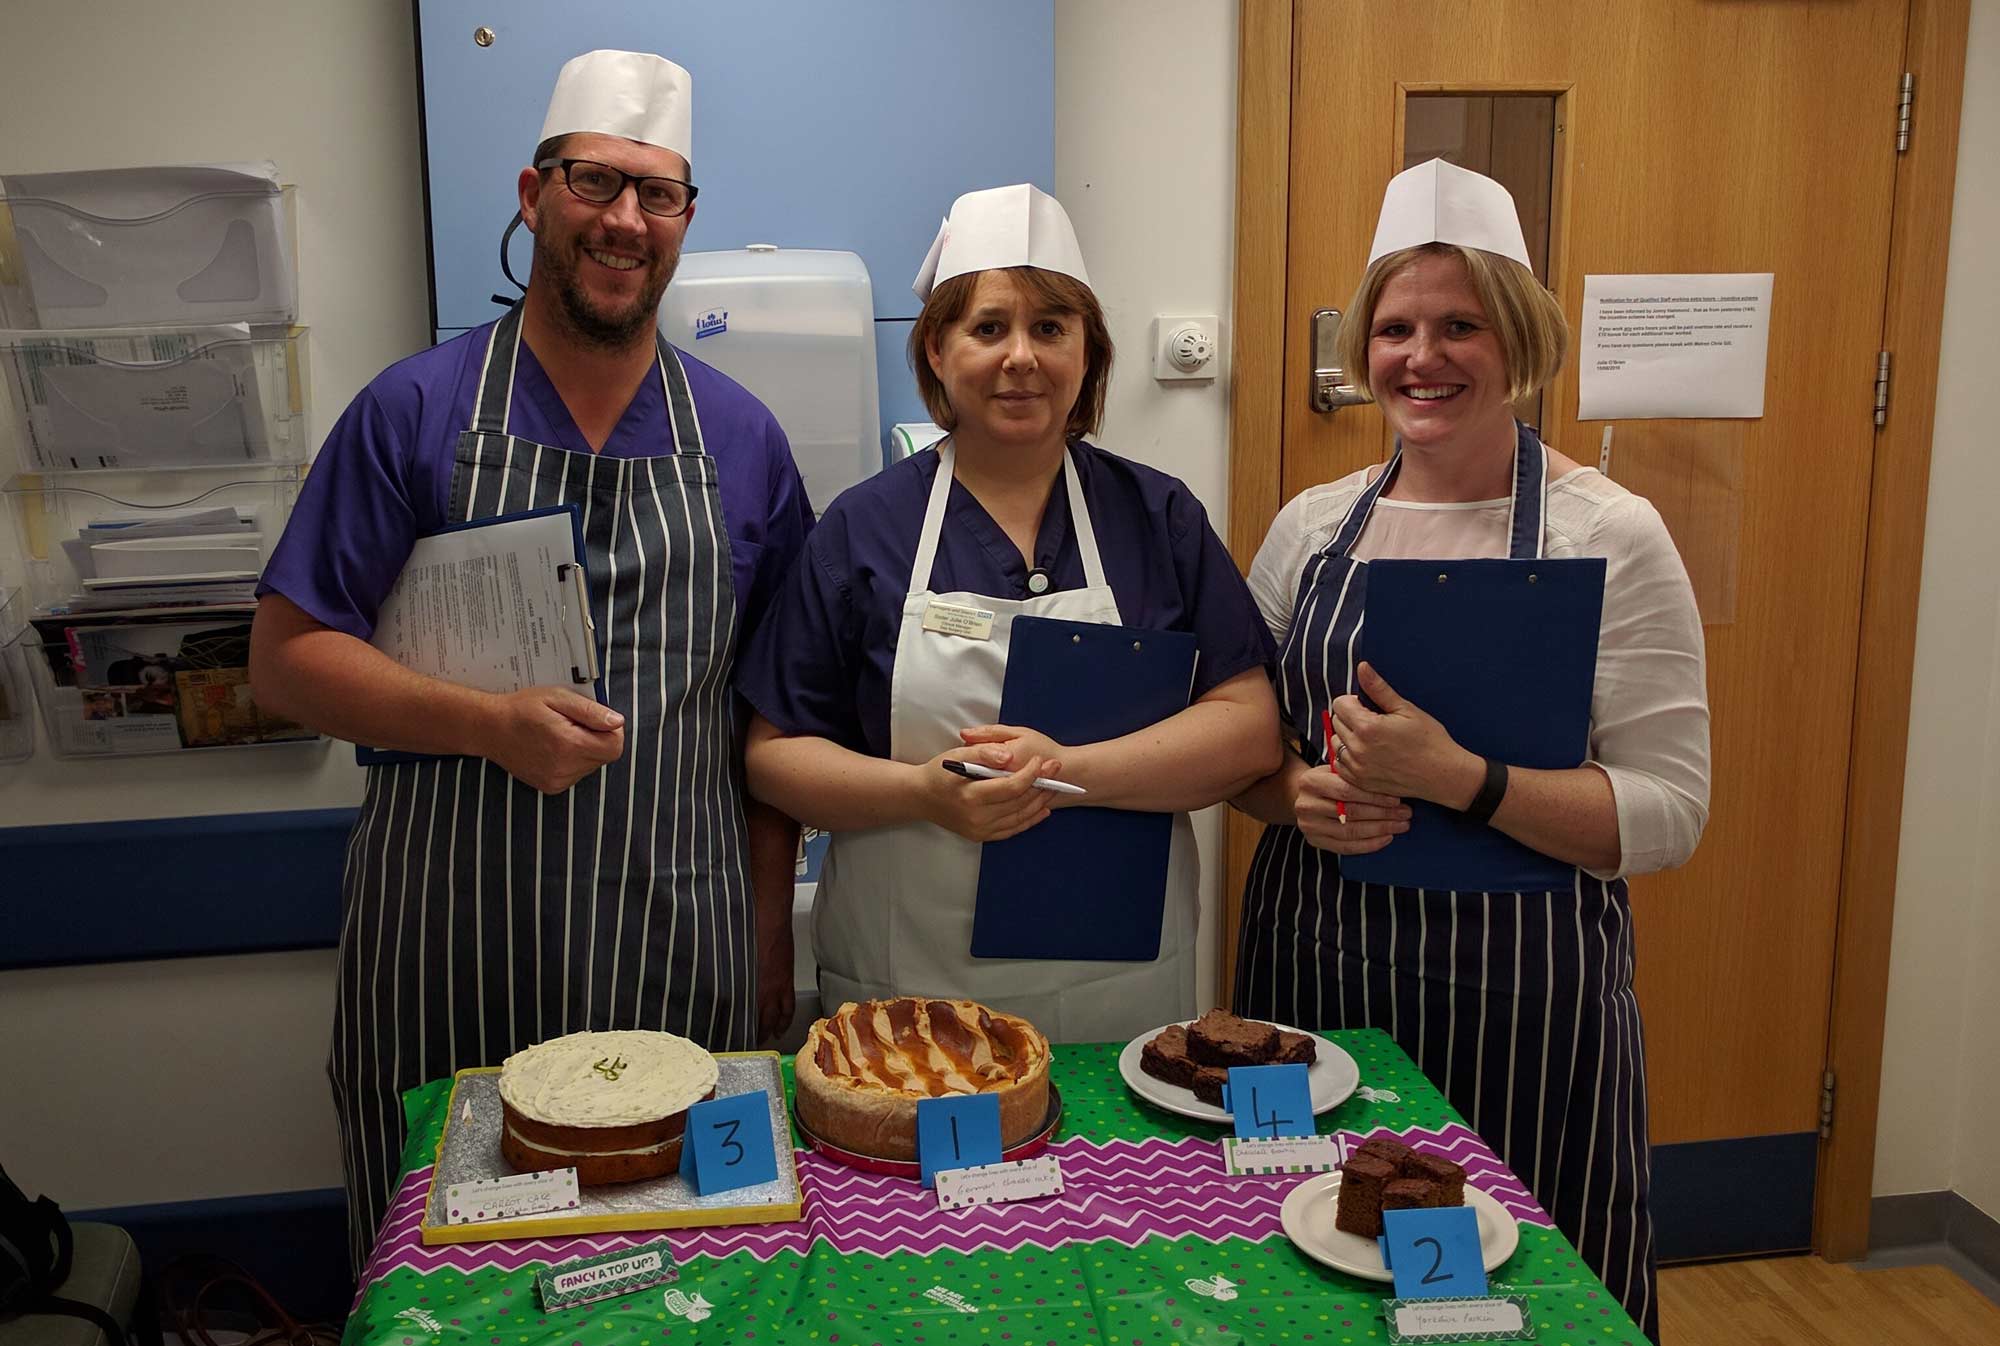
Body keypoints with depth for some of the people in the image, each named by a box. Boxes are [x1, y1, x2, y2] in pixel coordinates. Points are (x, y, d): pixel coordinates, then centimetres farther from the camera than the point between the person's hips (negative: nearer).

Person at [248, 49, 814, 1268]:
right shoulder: (416, 413, -2)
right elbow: (287, 657, -3)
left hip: (680, 947, 2)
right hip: (452, 943, -1)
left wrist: (771, 924, 6)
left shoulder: (740, 436, 5)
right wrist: (493, 724, -18)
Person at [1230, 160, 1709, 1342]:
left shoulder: (1610, 536, -8)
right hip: (1313, 976, 4)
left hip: (1519, 1000, -3)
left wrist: (1455, 777, -24)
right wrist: (1299, 793, -11)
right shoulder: (1313, 527, 4)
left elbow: (1668, 813, -12)